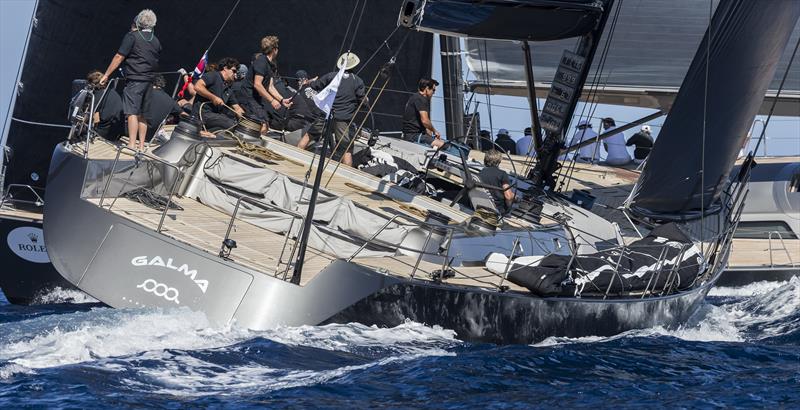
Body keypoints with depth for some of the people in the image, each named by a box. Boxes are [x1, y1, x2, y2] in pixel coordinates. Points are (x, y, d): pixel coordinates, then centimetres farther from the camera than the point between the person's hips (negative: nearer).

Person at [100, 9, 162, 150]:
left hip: (134, 80, -7)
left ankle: (132, 144, -16)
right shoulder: (155, 41, 13)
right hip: (149, 80, 7)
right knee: (142, 113, 12)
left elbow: (119, 57, -8)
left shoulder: (132, 36, -7)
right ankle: (141, 145, 12)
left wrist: (106, 74, -3)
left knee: (132, 112, -10)